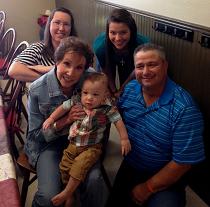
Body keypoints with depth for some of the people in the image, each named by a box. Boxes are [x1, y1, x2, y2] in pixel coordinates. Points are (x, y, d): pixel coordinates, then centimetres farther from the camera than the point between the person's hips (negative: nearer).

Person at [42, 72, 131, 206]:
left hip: (92, 147, -4)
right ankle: (70, 196, 17)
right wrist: (51, 118, -1)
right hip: (73, 144, 4)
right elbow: (63, 107, 4)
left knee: (80, 165, -25)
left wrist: (124, 138, -15)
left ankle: (67, 192, -4)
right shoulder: (76, 101, -7)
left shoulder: (107, 109, -16)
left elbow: (118, 121, -11)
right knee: (65, 166, -3)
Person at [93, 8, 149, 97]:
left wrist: (121, 90, -11)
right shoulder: (99, 46, -40)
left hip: (129, 64, 0)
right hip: (110, 63, 0)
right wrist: (114, 91, -10)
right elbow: (106, 72, -20)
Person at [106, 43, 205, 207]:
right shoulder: (129, 89, -7)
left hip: (166, 179, -4)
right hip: (129, 168, 5)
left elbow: (183, 162, -21)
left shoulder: (185, 109, -25)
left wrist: (147, 188, -13)